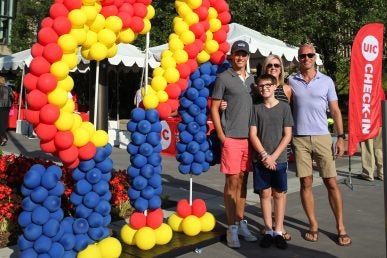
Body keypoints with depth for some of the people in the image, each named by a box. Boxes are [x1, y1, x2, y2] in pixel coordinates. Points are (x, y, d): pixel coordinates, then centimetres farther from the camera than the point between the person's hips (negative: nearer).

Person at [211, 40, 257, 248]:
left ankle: (241, 223, 22)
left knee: (243, 181, 11)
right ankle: (232, 228, 9)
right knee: (232, 182, -1)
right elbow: (214, 108, -3)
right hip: (231, 138, -5)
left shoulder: (252, 79, 15)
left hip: (249, 138, 5)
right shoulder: (223, 78, -1)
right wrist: (221, 136, -9)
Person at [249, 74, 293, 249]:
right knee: (265, 194, 5)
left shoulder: (284, 107, 1)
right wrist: (264, 155, -10)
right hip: (261, 160, 1)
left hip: (279, 160, -1)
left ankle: (278, 231, 14)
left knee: (279, 194, 5)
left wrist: (273, 156, -10)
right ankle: (268, 231, 15)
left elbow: (287, 135, -2)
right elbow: (253, 135, 1)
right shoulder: (256, 108, 5)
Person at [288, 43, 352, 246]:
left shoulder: (326, 81, 5)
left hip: (322, 137, 0)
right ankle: (313, 225, 18)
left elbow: (335, 111, 7)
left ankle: (340, 227, 15)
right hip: (299, 139, 0)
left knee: (331, 183, 2)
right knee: (305, 183, 5)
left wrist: (340, 137, 0)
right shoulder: (291, 81, 5)